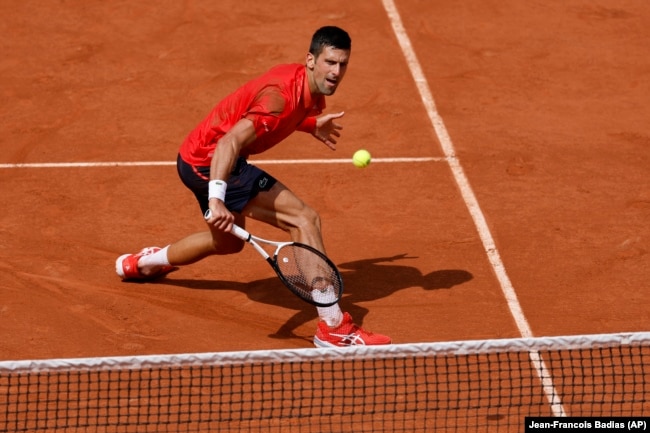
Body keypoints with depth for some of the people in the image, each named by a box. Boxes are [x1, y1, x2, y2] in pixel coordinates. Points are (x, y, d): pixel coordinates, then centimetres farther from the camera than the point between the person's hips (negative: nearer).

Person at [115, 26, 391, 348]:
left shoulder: (312, 91, 2)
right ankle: (333, 328, -22)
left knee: (228, 242, 35)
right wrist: (216, 198, -48)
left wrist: (311, 125, 17)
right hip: (210, 161, -11)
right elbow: (230, 142, -38)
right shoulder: (282, 94, -28)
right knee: (304, 218, -20)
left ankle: (141, 263, 58)